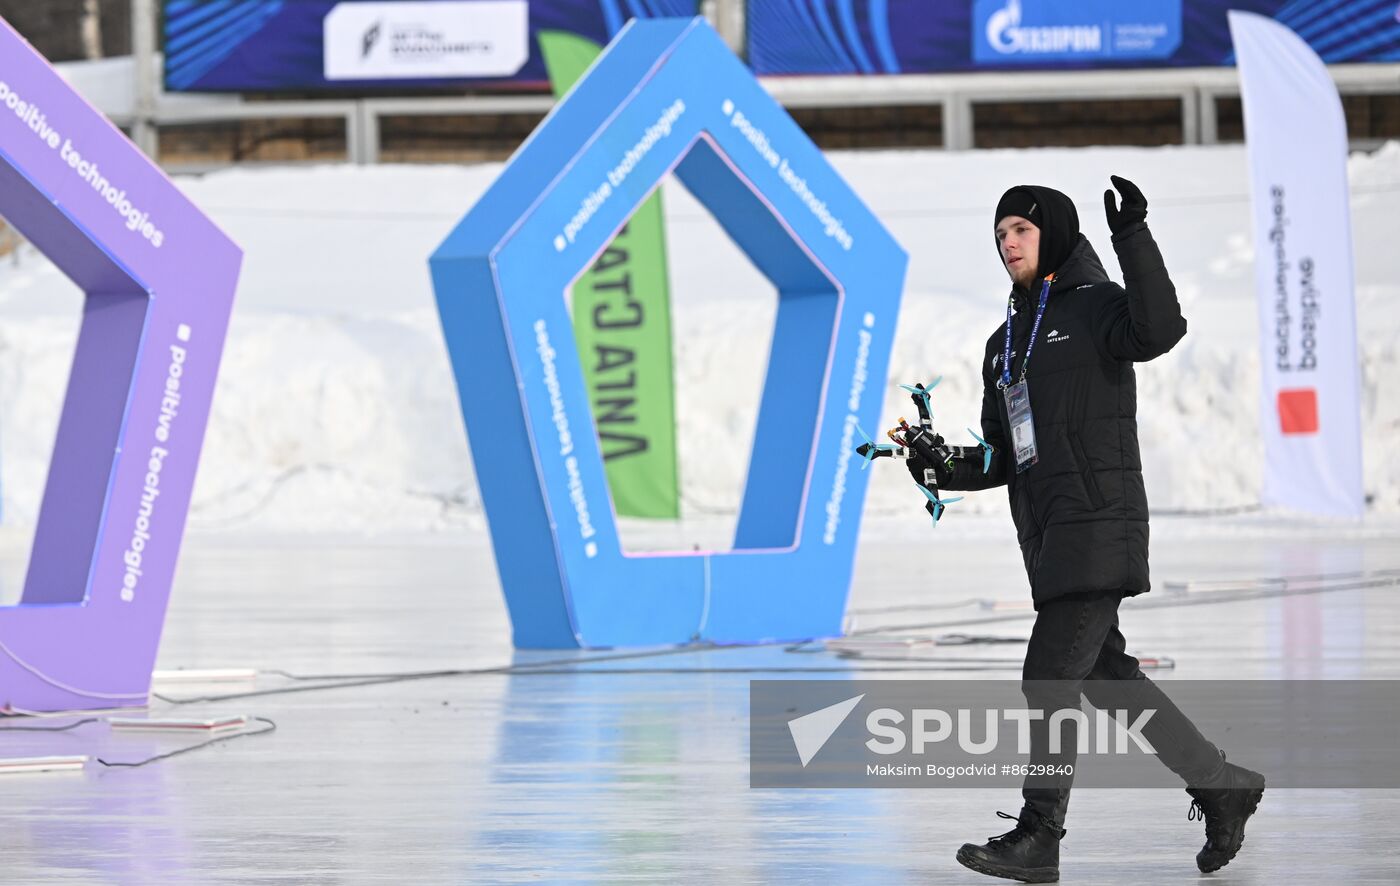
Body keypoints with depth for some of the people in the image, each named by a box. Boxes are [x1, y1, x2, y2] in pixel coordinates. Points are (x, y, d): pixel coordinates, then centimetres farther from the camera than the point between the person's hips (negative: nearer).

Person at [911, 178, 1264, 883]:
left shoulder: (1096, 308, -4)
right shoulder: (1005, 345, 20)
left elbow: (1159, 329, -27)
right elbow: (1003, 458, 21)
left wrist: (1133, 236, -29)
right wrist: (947, 469, 2)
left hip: (1099, 522, -9)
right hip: (1045, 534, 9)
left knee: (1051, 673, -13)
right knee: (1106, 677, 11)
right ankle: (1221, 787, 23)